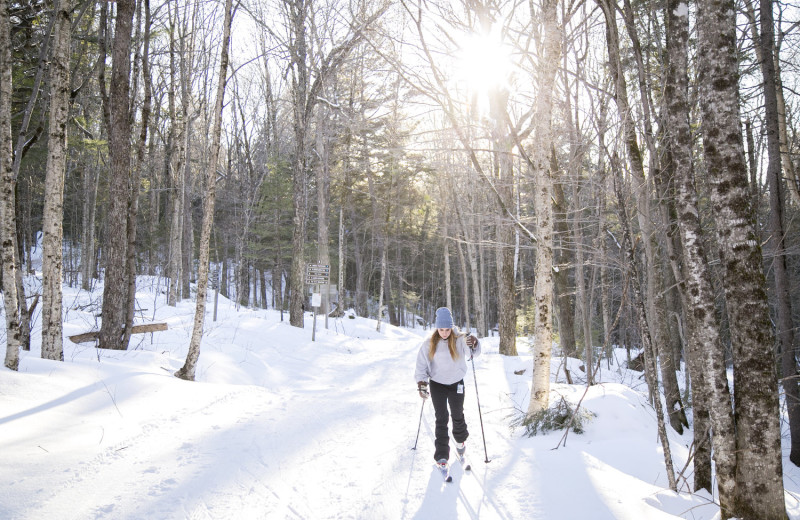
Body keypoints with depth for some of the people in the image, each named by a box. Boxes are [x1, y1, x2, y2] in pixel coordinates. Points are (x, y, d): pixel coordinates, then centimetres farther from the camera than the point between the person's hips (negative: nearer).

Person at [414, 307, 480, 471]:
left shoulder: (460, 340, -11)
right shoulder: (429, 345, -6)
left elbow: (473, 352, -26)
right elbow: (421, 365, -3)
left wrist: (473, 344, -48)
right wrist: (421, 383, -13)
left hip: (456, 384, 0)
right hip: (437, 385, 0)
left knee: (458, 416, 14)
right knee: (441, 419, 0)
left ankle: (460, 441, 43)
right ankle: (442, 455, 4)